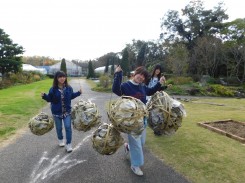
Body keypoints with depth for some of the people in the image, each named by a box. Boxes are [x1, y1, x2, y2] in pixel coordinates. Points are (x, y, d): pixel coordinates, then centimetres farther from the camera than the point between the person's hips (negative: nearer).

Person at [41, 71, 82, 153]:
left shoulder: (69, 88, -3)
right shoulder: (53, 89, -10)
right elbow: (50, 99, -3)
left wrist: (78, 93, 6)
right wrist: (44, 96, -20)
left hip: (67, 111, 1)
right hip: (57, 112, -1)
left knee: (68, 127, -4)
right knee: (59, 128, 15)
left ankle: (68, 144, 9)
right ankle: (60, 140, 41)